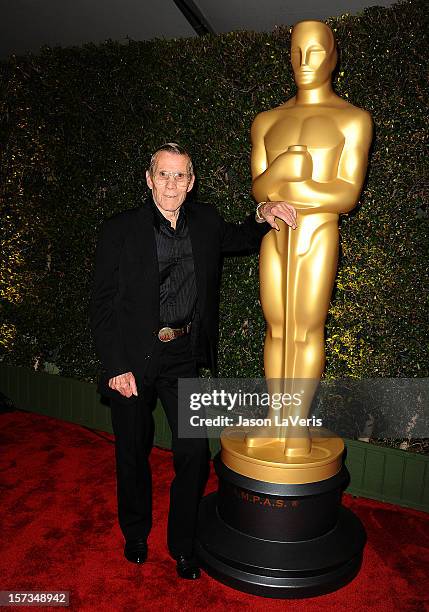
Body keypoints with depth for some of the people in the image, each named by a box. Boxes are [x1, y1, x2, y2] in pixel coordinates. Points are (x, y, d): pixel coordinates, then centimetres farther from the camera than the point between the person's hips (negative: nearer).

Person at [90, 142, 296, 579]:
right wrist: (116, 367, -11)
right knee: (133, 452, 14)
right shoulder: (119, 231, -7)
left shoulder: (204, 221, 3)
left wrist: (263, 217, 2)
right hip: (132, 358, -2)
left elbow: (240, 240, 24)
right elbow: (102, 306, -6)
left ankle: (182, 543, 29)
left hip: (185, 355, 3)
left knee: (195, 452, 4)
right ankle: (135, 533, 41)